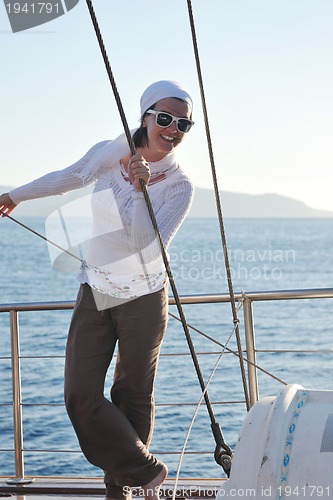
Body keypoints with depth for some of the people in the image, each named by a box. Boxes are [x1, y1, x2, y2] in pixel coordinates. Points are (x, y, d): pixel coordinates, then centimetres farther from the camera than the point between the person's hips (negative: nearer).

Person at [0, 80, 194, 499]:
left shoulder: (179, 187, -10)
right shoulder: (110, 153, -3)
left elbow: (149, 245, -21)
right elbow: (67, 178, 16)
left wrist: (140, 190, -31)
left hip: (143, 298, -3)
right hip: (95, 292, 3)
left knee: (132, 398, 7)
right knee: (80, 396, -5)